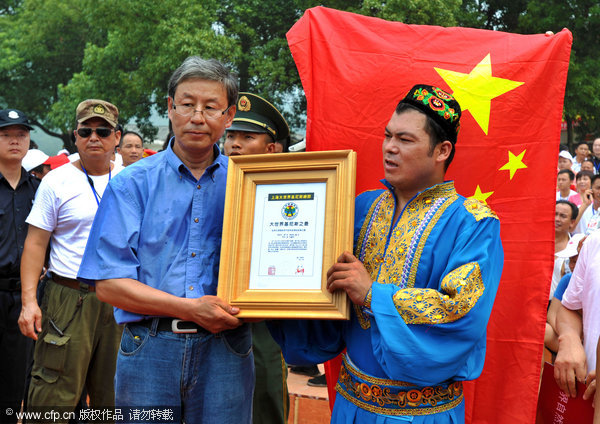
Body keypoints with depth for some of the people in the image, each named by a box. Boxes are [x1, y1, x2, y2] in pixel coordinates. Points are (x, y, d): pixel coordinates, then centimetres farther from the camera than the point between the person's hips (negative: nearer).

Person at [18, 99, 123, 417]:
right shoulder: (57, 181, -2)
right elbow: (36, 243, -5)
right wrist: (29, 300, -14)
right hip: (69, 299, -4)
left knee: (113, 395, 13)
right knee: (55, 396, -3)